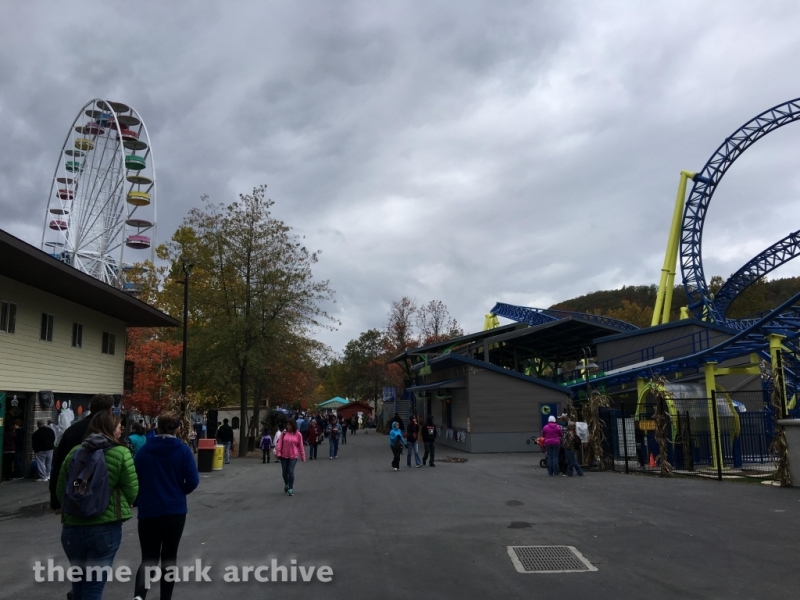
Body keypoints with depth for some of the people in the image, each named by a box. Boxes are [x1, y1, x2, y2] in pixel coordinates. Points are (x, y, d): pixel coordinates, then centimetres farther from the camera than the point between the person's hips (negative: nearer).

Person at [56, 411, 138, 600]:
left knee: (78, 584, 23)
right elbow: (132, 491, -5)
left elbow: (60, 491, 11)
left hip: (72, 528, 5)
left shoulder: (75, 452, 5)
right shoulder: (121, 453, -7)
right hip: (105, 529, -4)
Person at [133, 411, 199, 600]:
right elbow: (193, 481, -9)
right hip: (175, 511, -1)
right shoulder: (183, 450, -7)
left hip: (148, 512, 1)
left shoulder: (144, 450, -3)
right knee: (169, 556, 14)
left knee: (149, 558, 8)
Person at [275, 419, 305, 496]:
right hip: (284, 456, 3)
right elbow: (280, 443, -2)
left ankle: (291, 488, -1)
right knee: (284, 472, 12)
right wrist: (278, 453, -10)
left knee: (291, 471, -11)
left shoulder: (298, 434, -4)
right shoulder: (284, 433, 0)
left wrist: (303, 456, 2)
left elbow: (301, 446, 0)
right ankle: (286, 484, 39)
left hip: (293, 456, -3)